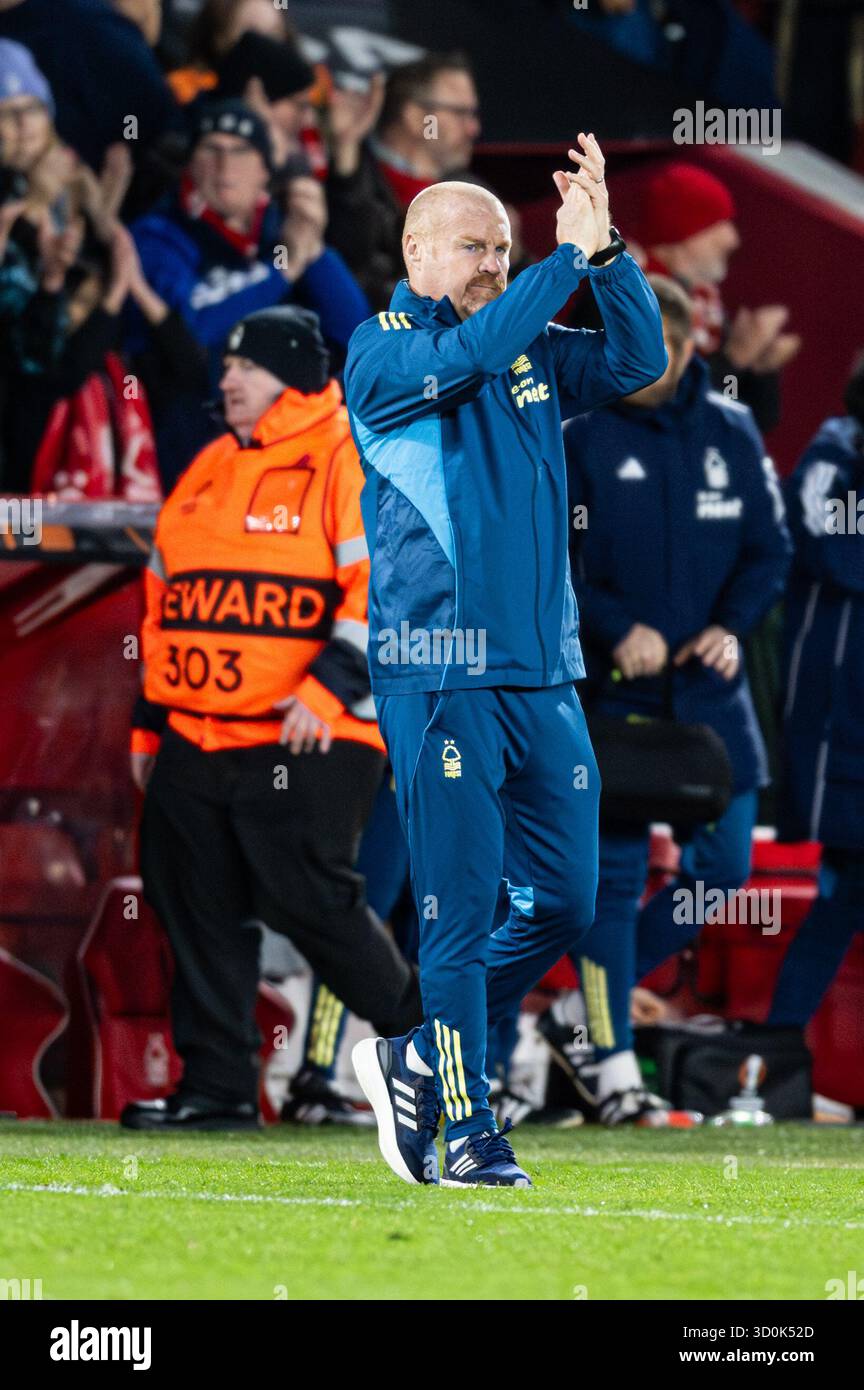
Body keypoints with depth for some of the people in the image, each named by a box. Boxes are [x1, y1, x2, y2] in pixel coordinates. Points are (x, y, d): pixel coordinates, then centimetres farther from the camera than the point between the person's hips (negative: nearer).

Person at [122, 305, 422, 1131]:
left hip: (307, 743, -8)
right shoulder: (207, 472, 18)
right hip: (195, 741, 8)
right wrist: (149, 720, 21)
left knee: (309, 902, -10)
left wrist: (331, 687, -22)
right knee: (198, 909, 5)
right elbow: (165, 601, 24)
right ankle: (216, 1088, 10)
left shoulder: (352, 465, -6)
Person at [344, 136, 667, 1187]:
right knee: (459, 905, -6)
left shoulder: (534, 353, 15)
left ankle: (415, 1062, 22)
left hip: (544, 674, 6)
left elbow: (639, 359, 3)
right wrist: (570, 255, -18)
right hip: (439, 676, -6)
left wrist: (608, 249, -10)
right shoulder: (380, 352, -2)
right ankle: (466, 1131, 0)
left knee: (563, 902, 6)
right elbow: (464, 356, -21)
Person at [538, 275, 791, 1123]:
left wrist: (732, 627, -6)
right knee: (613, 870, -4)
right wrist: (616, 629, -17)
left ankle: (583, 1013, 17)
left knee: (722, 866, 2)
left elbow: (770, 550, 11)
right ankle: (610, 1064, 3)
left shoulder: (731, 432, 8)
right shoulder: (582, 439, -2)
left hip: (709, 687, 4)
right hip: (612, 689, -4)